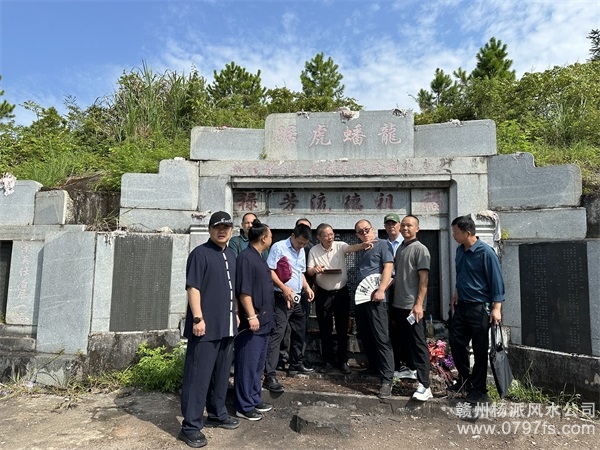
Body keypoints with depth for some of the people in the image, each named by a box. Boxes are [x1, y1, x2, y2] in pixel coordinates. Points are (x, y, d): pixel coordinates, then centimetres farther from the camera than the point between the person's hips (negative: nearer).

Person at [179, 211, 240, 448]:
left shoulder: (231, 255, 14)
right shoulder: (200, 253, -9)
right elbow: (193, 288, -14)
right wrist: (197, 318, -20)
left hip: (226, 325, 8)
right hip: (206, 326, -8)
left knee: (221, 373, 18)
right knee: (199, 375, -1)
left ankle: (217, 414, 33)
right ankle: (190, 426, 9)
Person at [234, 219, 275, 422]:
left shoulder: (259, 257, 14)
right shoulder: (245, 257, -16)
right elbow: (244, 291, -21)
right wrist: (251, 316, -22)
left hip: (263, 321, 10)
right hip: (251, 322, -10)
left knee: (258, 365, 17)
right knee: (247, 365, 1)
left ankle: (254, 399, 30)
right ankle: (244, 406, 13)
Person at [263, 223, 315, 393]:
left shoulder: (301, 252, 15)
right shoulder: (279, 247, -10)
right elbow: (269, 271, -16)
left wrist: (307, 287, 8)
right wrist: (284, 288, -24)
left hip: (298, 298, 9)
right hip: (282, 298, -8)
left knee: (299, 332, 19)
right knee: (276, 335, -12)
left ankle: (296, 364, 37)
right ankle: (269, 376, -11)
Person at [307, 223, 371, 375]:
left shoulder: (340, 246, -6)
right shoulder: (314, 250, -2)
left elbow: (351, 248, -27)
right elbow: (309, 271, 0)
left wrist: (362, 245, -47)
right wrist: (314, 269, -23)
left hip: (341, 292, -1)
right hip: (323, 294, 1)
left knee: (342, 328, 7)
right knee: (325, 329, 8)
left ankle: (343, 361, 21)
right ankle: (328, 361, 23)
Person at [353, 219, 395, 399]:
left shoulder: (382, 245, -1)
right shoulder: (363, 250, 22)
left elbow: (388, 267, -12)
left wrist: (381, 290, -22)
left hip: (375, 298, -9)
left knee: (381, 339, -9)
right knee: (365, 338, 13)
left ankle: (387, 380, -6)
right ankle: (374, 369, 28)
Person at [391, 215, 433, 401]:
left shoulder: (420, 249, -7)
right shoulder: (399, 249, 14)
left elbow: (424, 279, -12)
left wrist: (419, 304, -19)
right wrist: (393, 304, 14)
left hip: (412, 306, -7)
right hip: (398, 304, 7)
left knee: (418, 345, -5)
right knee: (404, 342, 16)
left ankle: (424, 386, -3)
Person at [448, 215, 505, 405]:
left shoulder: (486, 252, -17)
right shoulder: (460, 250, 5)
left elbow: (496, 280, -16)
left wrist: (496, 307, -20)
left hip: (479, 307, -7)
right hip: (461, 305, 7)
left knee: (480, 350, 5)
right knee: (456, 342, 11)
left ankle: (479, 389, 19)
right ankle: (465, 379, 31)